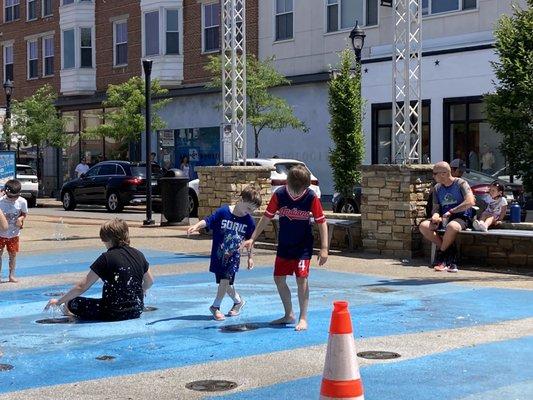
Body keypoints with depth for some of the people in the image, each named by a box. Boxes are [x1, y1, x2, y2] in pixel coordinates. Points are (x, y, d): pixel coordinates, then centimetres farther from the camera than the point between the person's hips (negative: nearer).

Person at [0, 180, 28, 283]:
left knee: (13, 254, 9)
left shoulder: (22, 202, -11)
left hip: (14, 233, 2)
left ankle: (12, 275, 21)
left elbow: (24, 214, 5)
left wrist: (20, 219, -16)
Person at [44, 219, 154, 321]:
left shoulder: (106, 258, -12)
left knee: (70, 304, 6)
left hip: (113, 314, -7)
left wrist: (59, 301, 1)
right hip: (136, 312, 7)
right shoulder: (139, 255, 4)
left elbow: (82, 287, -10)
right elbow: (150, 281, 19)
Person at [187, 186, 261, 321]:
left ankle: (216, 306, 6)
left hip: (233, 256, 0)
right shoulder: (223, 212, -15)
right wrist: (195, 226, -34)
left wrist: (250, 257, 12)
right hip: (218, 255, 0)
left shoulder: (249, 221, -5)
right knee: (225, 283, 8)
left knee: (225, 280, -13)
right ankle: (238, 301, 34)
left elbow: (249, 240, 7)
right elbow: (207, 221, -16)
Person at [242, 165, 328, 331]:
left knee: (301, 279, -10)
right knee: (278, 278, 7)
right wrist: (252, 238, -4)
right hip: (284, 245, 4)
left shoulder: (311, 197, -17)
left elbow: (321, 222, -11)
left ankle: (303, 318, 1)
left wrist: (324, 248, -15)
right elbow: (267, 217, -2)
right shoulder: (279, 194, -12)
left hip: (303, 246, -4)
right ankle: (289, 315, 22)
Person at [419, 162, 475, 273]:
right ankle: (450, 251, -15)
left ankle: (441, 253, -16)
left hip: (461, 217, -6)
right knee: (424, 226, -21)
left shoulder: (461, 183, -5)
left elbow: (470, 202, -18)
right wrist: (435, 214, -11)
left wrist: (451, 211, -18)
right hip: (444, 218, 6)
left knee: (452, 226, -41)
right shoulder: (437, 188, 13)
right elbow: (436, 207, 14)